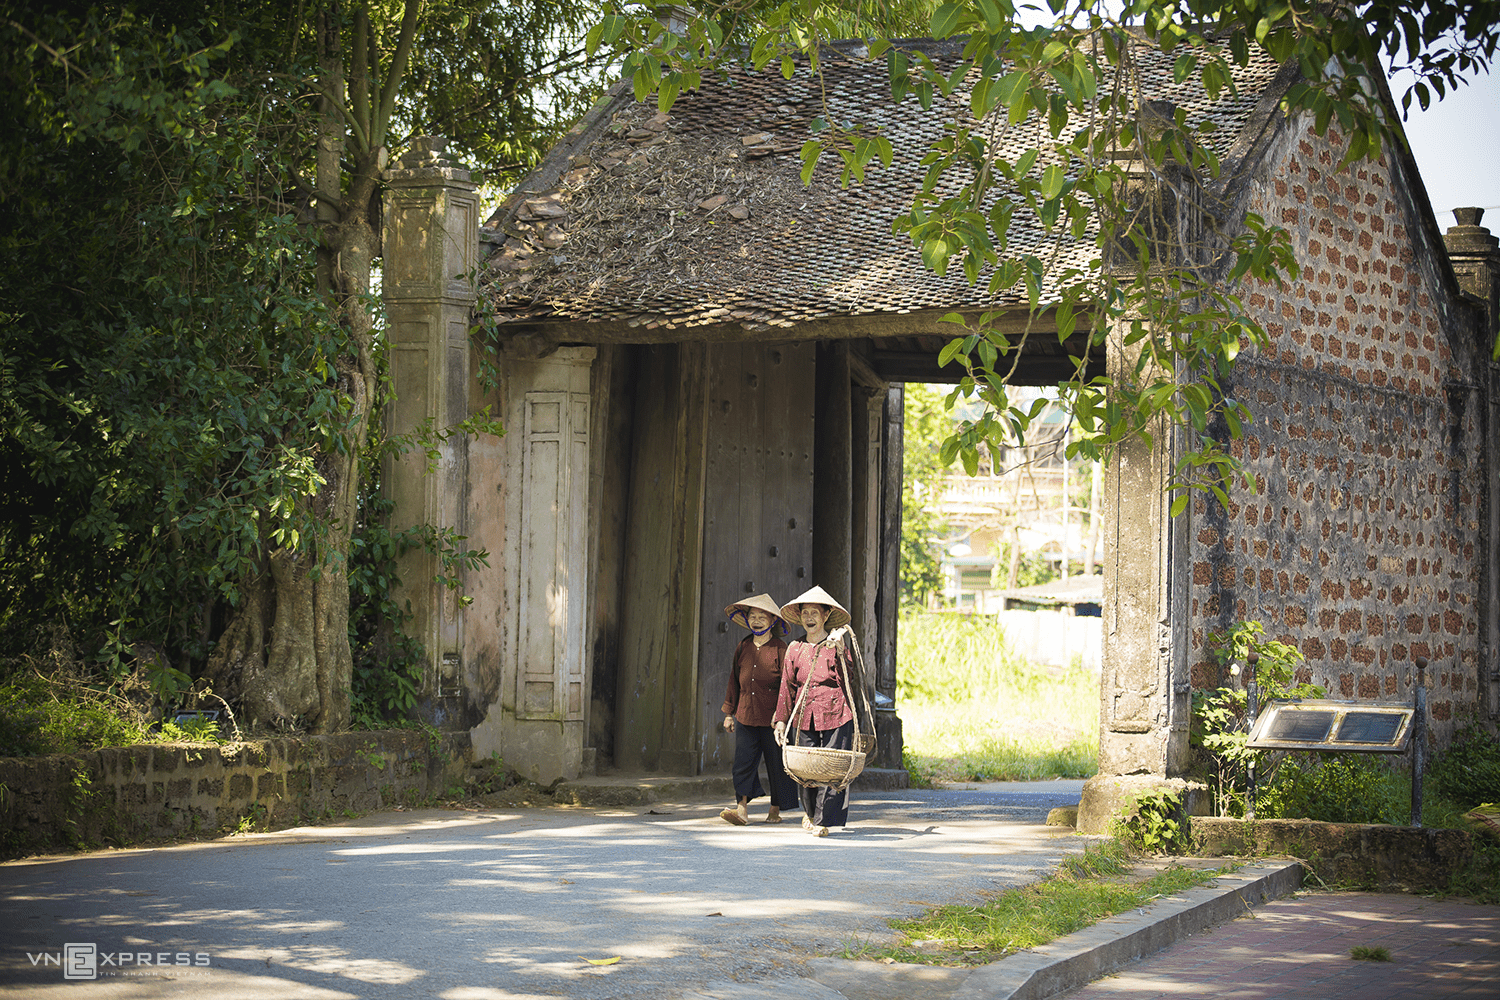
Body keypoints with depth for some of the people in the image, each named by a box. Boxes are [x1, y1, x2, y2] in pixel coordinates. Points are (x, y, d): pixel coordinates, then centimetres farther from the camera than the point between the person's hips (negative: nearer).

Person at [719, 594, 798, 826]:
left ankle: (775, 810, 16)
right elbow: (734, 681, 16)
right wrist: (729, 713, 16)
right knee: (743, 761, -5)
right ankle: (742, 809, -8)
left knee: (776, 762, 4)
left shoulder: (780, 649, -5)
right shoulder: (743, 648, 9)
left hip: (772, 717, -4)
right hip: (746, 715, 4)